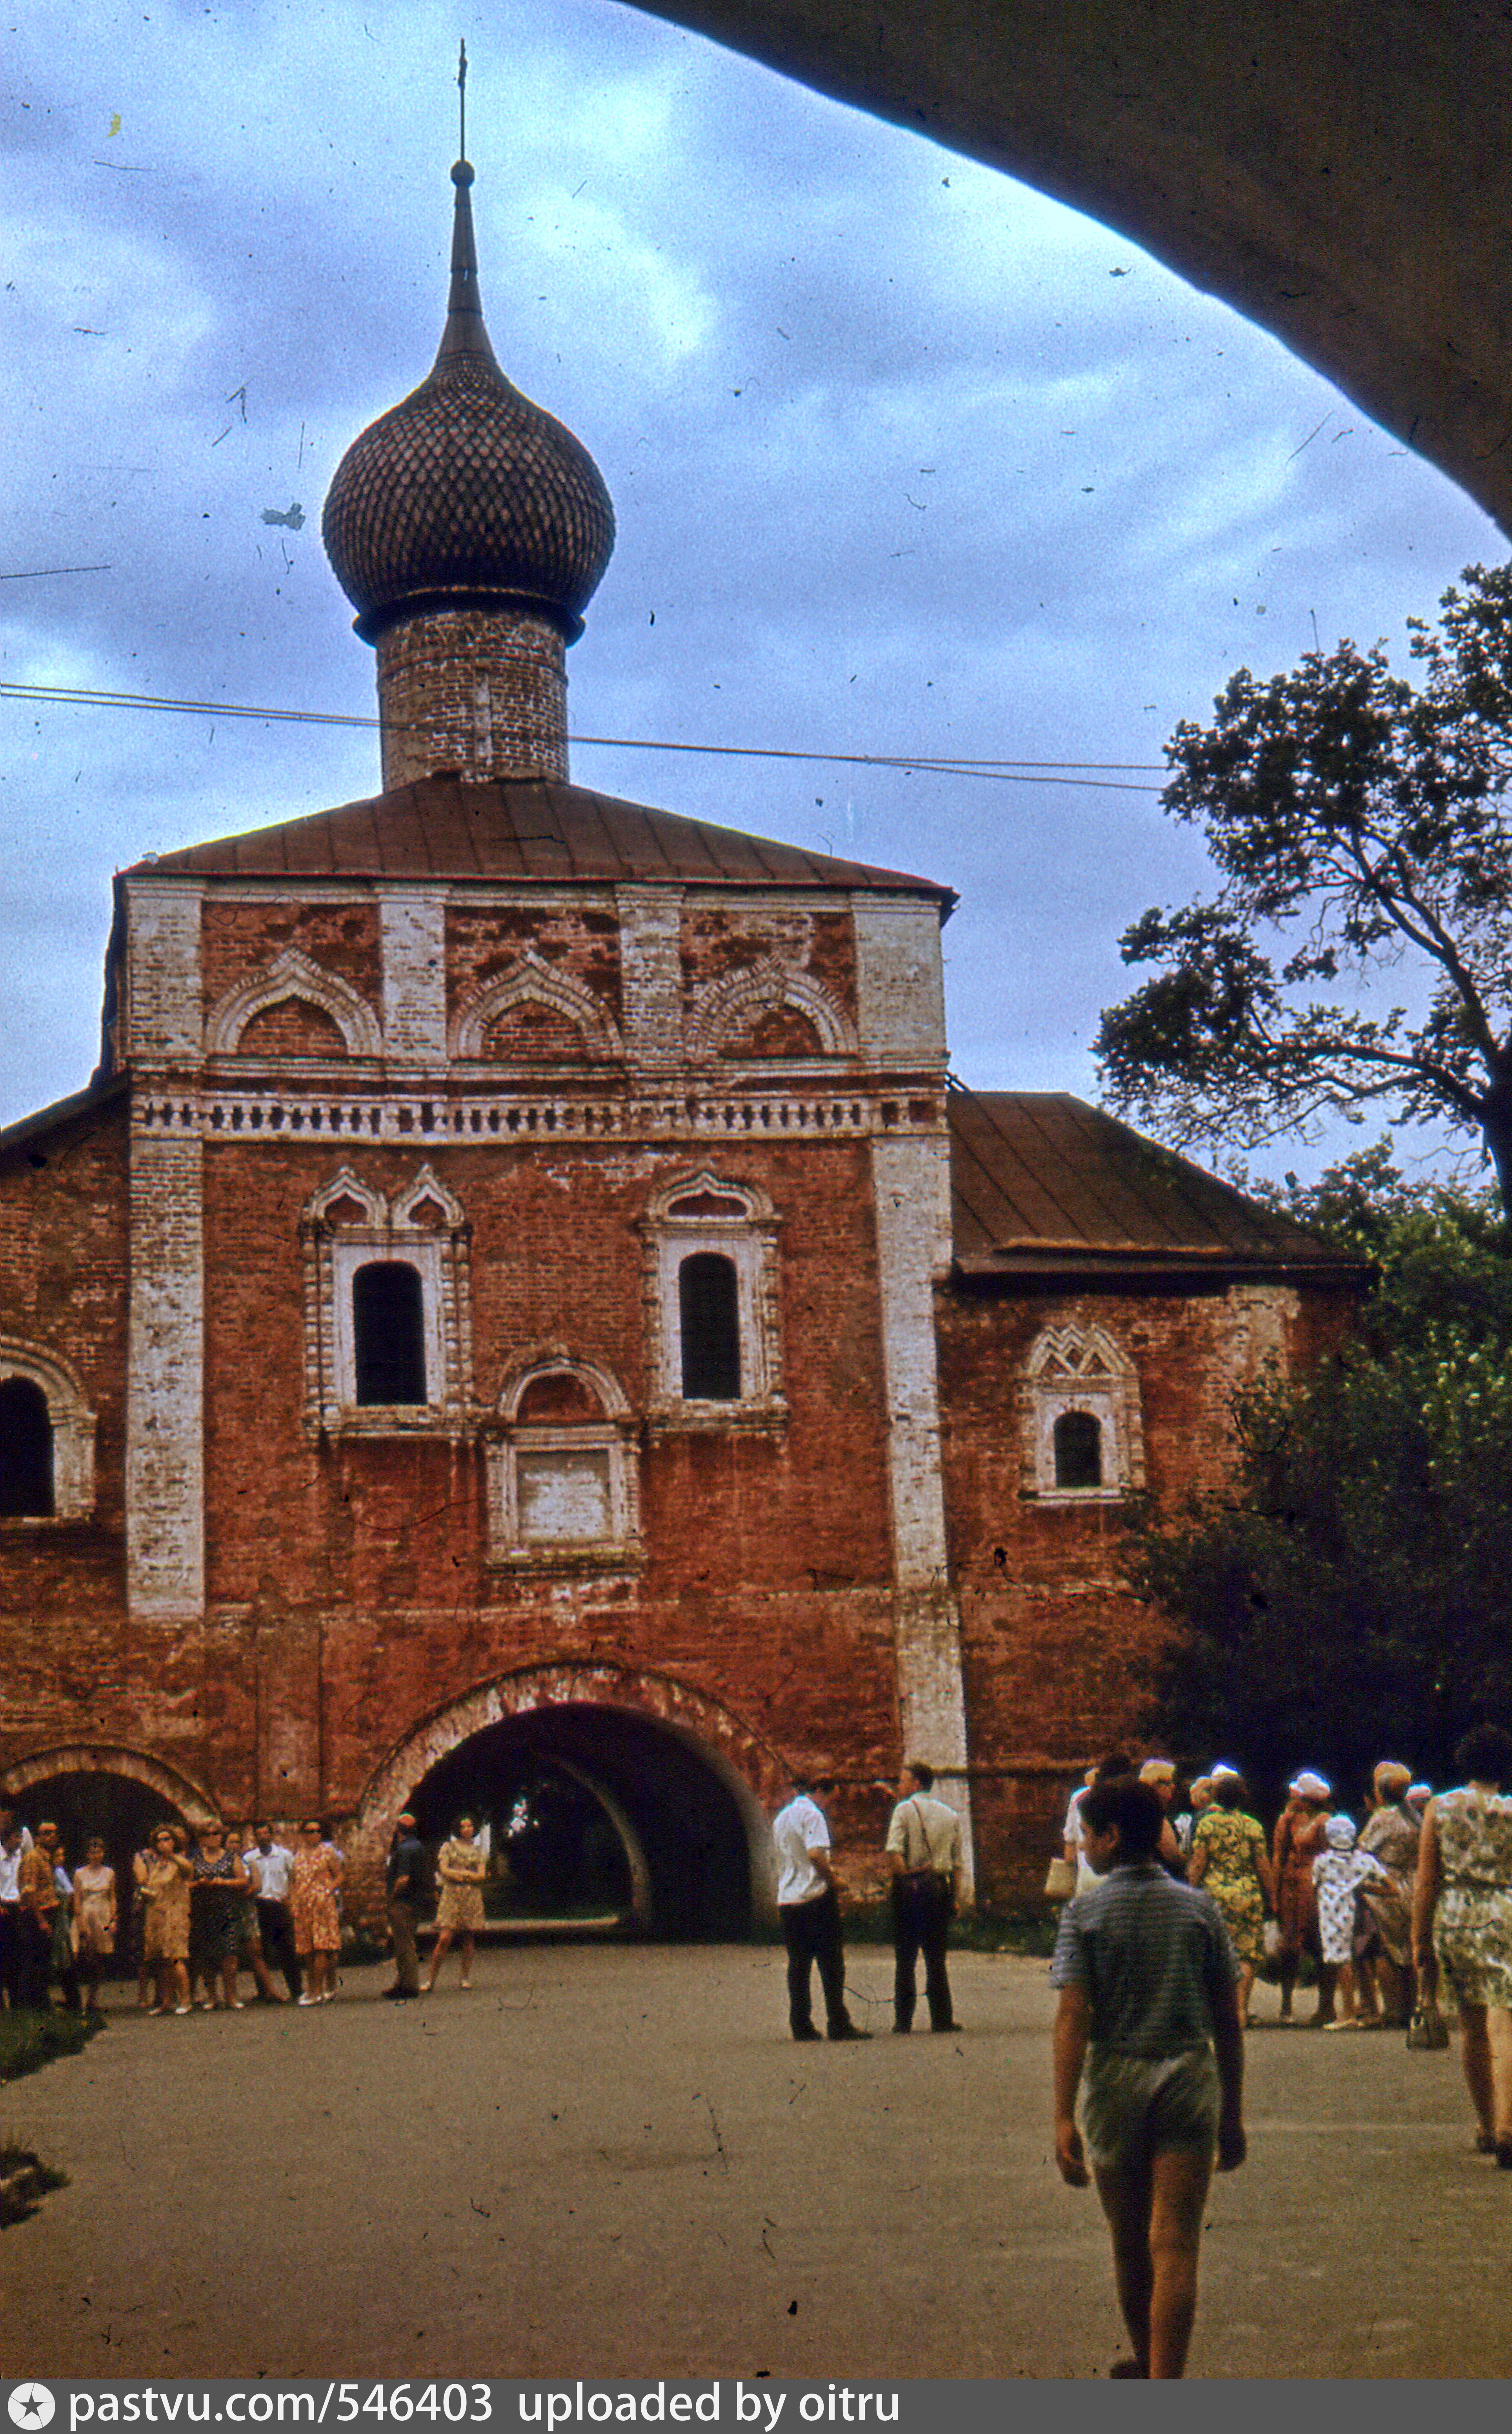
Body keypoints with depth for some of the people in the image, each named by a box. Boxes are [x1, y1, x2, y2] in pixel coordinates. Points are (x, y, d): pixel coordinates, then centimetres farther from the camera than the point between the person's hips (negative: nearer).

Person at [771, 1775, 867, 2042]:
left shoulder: (780, 1819, 16)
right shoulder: (811, 1814, -9)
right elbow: (815, 1853, -22)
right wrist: (833, 1879, -9)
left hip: (787, 1899, 7)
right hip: (816, 1897, -7)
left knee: (798, 1965, 8)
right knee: (831, 1962, -2)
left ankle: (801, 2026, 6)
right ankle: (839, 2026, -4)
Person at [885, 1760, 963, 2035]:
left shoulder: (904, 1810, -3)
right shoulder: (950, 1815, 12)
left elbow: (893, 1852, -16)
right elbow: (957, 1862, 11)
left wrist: (904, 1875, -4)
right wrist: (956, 1898, 14)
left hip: (910, 1887, -4)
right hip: (941, 1887, 4)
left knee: (905, 1959, 2)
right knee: (937, 1958, 9)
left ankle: (903, 2021, 2)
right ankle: (942, 2020, 7)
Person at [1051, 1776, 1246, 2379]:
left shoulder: (1084, 1913, -3)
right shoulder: (1198, 1908, 4)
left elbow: (1073, 2016, -11)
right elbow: (1228, 2020, 5)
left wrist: (1063, 2116, -12)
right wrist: (1233, 2111, 12)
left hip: (1115, 2081, 0)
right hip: (1189, 2080, 0)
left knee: (1129, 2242, 17)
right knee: (1175, 2247, -2)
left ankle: (1146, 2365, 37)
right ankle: (1163, 2388, -12)